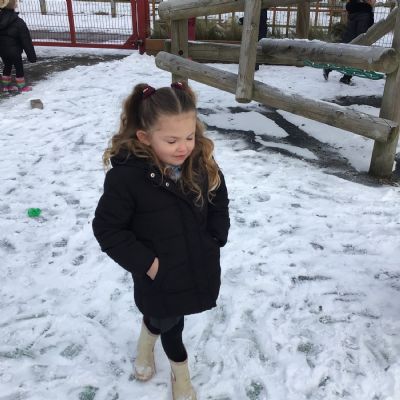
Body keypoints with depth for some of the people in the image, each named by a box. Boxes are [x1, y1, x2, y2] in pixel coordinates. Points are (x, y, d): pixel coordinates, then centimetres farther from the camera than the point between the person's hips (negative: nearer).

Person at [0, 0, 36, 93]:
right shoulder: (19, 22, -20)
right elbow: (26, 40, -17)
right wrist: (31, 55, -11)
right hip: (13, 50, -6)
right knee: (19, 67, 10)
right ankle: (22, 86, 19)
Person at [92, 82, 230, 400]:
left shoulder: (203, 164, -12)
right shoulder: (126, 176, -27)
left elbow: (220, 204, 5)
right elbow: (107, 230, -18)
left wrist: (215, 241, -3)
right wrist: (145, 262, -19)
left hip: (200, 265, 5)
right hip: (159, 273, -4)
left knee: (164, 316, 27)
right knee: (169, 322, 19)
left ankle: (147, 341, 63)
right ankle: (180, 372, 53)